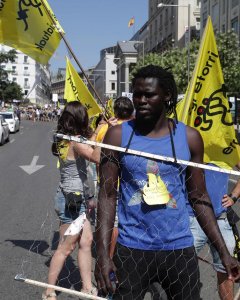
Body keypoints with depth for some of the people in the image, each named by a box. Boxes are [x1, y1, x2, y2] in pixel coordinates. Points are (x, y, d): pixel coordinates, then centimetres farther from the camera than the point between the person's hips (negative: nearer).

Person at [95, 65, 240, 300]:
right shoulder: (118, 135, -4)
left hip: (179, 249, 2)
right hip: (131, 249, -1)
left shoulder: (189, 137, -1)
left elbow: (199, 198, 5)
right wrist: (102, 253, -12)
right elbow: (107, 195, -5)